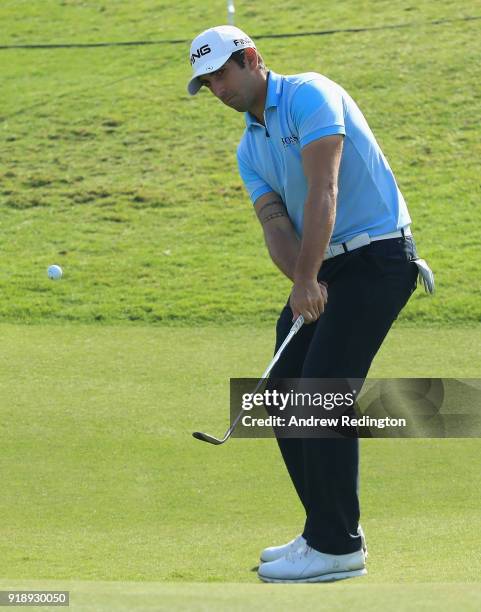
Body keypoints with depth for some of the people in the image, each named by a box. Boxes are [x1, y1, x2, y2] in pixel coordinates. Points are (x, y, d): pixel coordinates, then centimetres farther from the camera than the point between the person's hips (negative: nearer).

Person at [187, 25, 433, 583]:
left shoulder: (309, 95, -12)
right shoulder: (249, 149, 14)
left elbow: (323, 191, -22)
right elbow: (276, 223, 1)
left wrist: (308, 278, -27)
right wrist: (303, 281, -19)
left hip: (376, 255, -9)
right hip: (324, 265, 9)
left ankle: (337, 548, -8)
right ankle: (329, 531, 16)